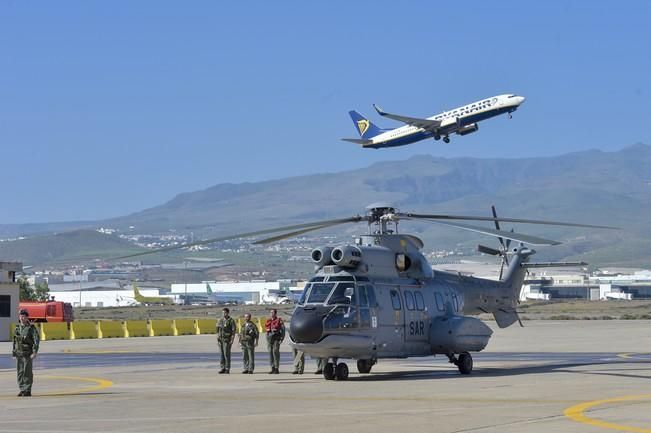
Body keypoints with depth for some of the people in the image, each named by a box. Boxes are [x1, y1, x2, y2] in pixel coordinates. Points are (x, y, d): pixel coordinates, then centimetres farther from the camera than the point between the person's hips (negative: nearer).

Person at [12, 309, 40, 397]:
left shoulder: (31, 328, -10)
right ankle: (22, 390, 12)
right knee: (20, 372, 6)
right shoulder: (17, 327, 9)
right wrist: (14, 351, 14)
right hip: (19, 353, 6)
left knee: (27, 372, -6)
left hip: (28, 353, -6)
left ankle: (27, 390, -1)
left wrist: (35, 352, -22)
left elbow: (36, 340, -15)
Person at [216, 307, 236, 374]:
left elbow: (234, 330, -10)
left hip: (227, 339, -6)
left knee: (226, 354, -9)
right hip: (220, 339, 6)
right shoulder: (220, 320, 11)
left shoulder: (231, 321, -7)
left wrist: (232, 340, -16)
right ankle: (223, 368, 8)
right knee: (221, 354, 4)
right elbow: (218, 329, 16)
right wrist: (218, 337, 6)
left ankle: (227, 369, -4)